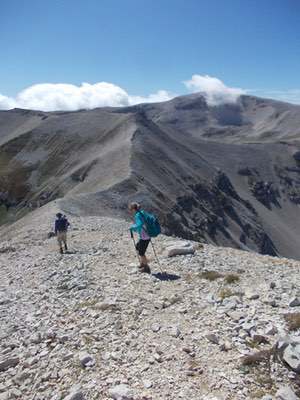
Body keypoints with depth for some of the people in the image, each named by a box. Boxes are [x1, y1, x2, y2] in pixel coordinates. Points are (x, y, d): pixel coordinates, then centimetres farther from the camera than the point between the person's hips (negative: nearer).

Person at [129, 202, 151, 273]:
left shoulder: (137, 216, -19)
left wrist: (132, 228, -18)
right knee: (137, 247, 27)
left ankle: (146, 268, 22)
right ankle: (142, 264, 37)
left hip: (144, 238, -10)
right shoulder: (140, 213, 8)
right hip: (147, 236, 10)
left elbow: (139, 225, -34)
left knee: (141, 253, 7)